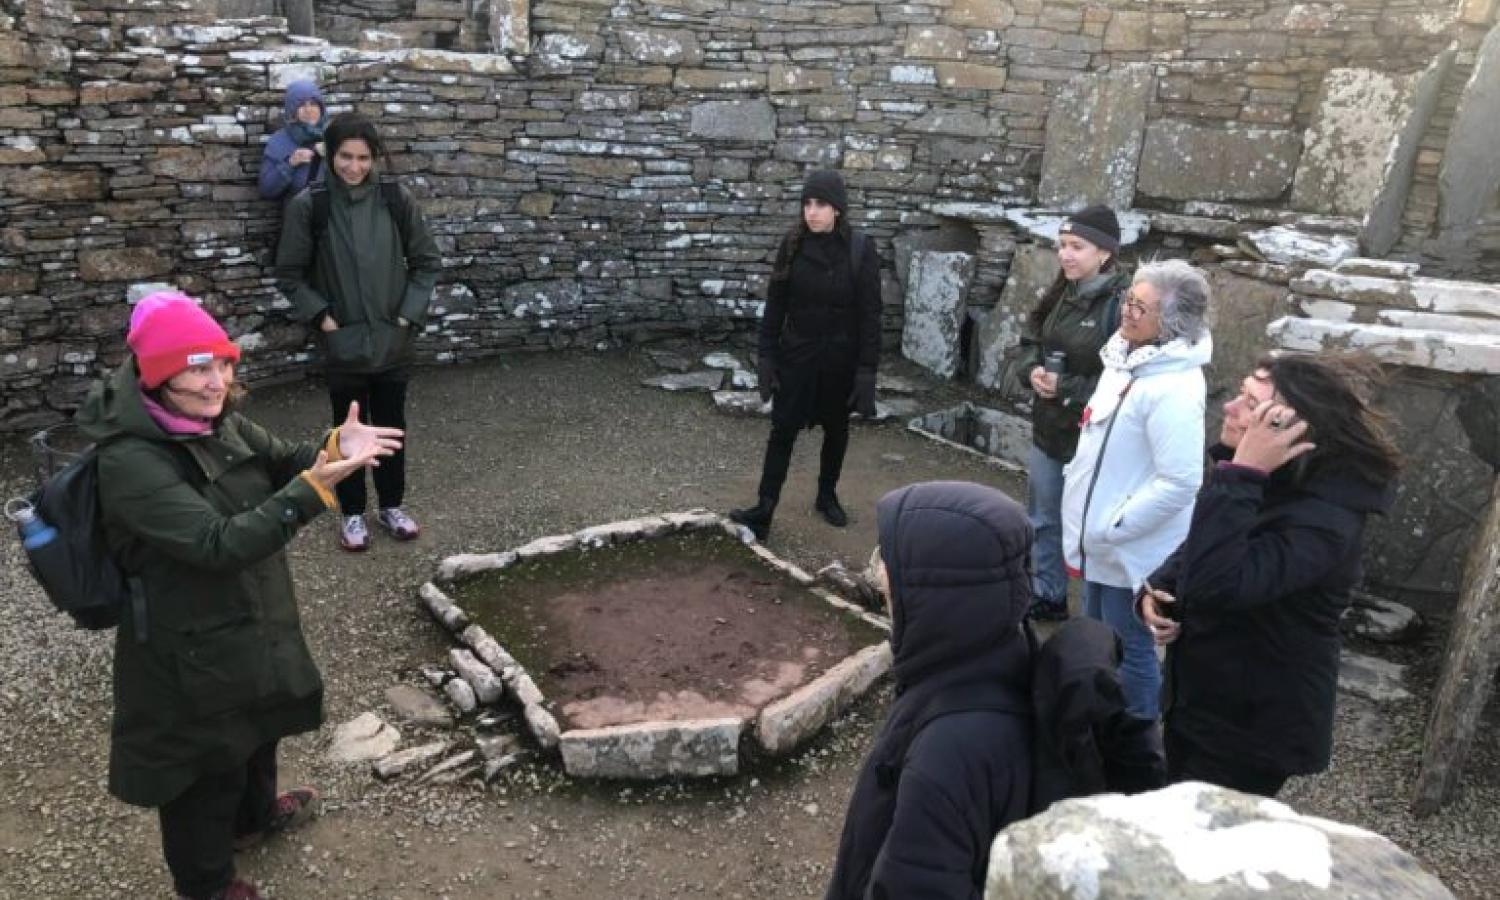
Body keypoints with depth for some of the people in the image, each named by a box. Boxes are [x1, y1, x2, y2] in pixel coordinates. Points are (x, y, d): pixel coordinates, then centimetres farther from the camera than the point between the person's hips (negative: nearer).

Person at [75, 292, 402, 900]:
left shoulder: (217, 421, -5)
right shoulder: (130, 462, -30)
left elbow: (284, 465, 1)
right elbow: (219, 542, -36)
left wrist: (336, 449, -22)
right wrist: (315, 488, -43)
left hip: (252, 621, 8)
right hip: (192, 645, -8)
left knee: (259, 725, 30)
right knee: (206, 762, 14)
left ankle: (256, 812, 59)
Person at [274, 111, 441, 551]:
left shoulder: (397, 199, -5)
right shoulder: (309, 205, -9)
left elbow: (427, 262, 4)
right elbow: (289, 274, 0)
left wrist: (410, 313, -4)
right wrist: (321, 316, -9)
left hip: (393, 341, 2)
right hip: (343, 343, -1)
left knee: (392, 427, 14)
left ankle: (391, 506, 31)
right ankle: (352, 513, 28)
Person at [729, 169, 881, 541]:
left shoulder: (861, 249, -11)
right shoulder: (793, 244, -5)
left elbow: (870, 313, -10)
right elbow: (775, 304, 0)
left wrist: (867, 369, -13)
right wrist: (766, 355, -4)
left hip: (841, 358, -1)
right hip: (796, 354, 1)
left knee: (836, 429, 15)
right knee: (783, 430, 1)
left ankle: (827, 495, 35)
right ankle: (765, 509, 6)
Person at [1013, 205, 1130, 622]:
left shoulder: (1122, 303, -19)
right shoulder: (1062, 294, 5)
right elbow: (1030, 341, 14)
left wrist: (1067, 389, -20)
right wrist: (1032, 370, -7)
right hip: (1049, 428, 8)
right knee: (1042, 518, 21)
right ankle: (1047, 596, 40)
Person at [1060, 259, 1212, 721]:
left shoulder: (1173, 388, -26)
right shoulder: (1129, 358, 3)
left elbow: (1179, 483, -28)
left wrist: (1113, 527, -21)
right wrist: (1096, 526, 14)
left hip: (1133, 548, -9)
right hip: (1104, 541, 9)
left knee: (1129, 650, 8)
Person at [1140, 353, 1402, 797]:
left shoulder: (1322, 521, -29)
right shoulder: (1270, 484, -1)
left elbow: (1215, 585, -42)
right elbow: (1196, 551, 13)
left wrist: (1242, 474, -40)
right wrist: (1156, 589, -8)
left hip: (1252, 730, -8)